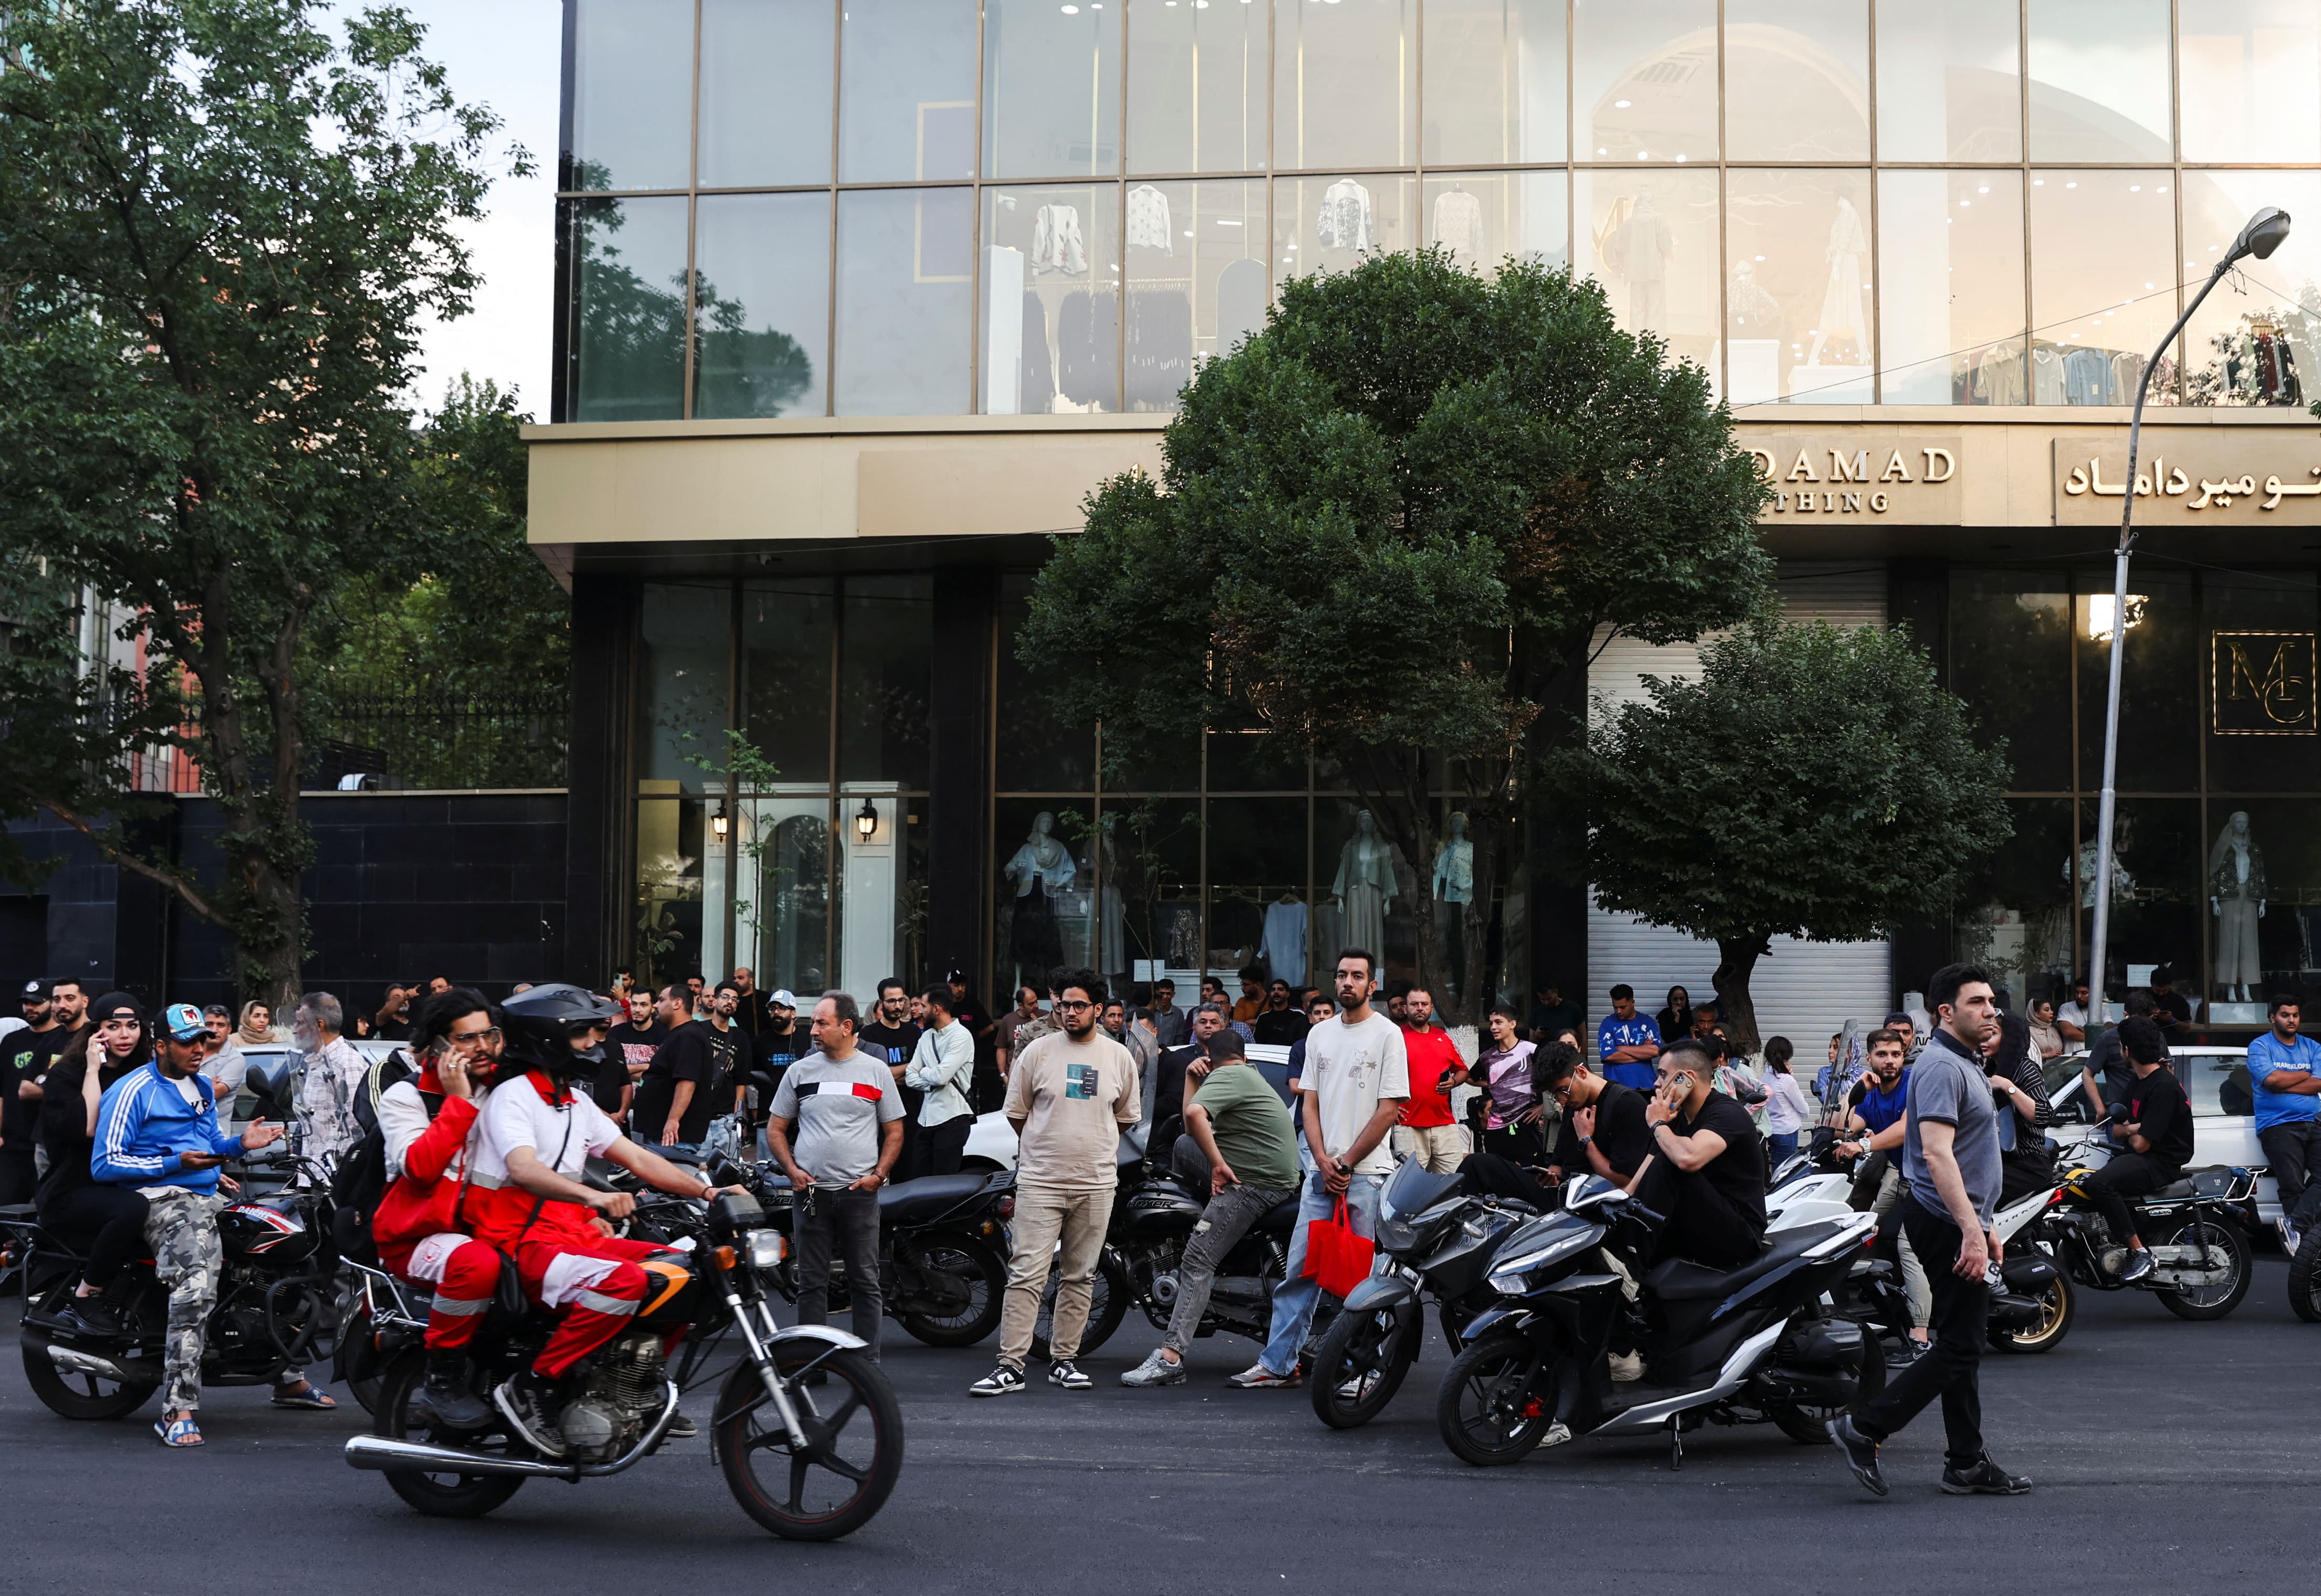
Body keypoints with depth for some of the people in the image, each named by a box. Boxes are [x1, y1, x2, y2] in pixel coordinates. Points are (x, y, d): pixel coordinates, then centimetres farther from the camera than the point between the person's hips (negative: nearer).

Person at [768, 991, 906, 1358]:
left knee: (865, 1282, 1)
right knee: (811, 1283, 4)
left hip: (860, 1192, -1)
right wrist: (792, 1171, -2)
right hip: (811, 1191, 1)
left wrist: (879, 1174, -5)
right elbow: (775, 1128, 12)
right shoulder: (800, 1070, 8)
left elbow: (894, 1131, 8)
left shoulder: (877, 1071, 5)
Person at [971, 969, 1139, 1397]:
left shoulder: (1119, 1057, 6)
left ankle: (1064, 1360, 17)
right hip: (1040, 1181, -3)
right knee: (1026, 1275, -9)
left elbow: (1126, 1116, 20)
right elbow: (1016, 1112, 8)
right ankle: (1011, 1365, -9)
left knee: (1079, 1278, 8)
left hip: (1096, 1184, 3)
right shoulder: (1038, 1051, 0)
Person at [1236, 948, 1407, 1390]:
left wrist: (1346, 1163, -8)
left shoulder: (1387, 1034, -3)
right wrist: (1324, 1162, -1)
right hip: (1322, 1172, 5)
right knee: (1299, 1271, 4)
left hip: (1367, 1174, -5)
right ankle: (1277, 1364, 7)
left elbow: (1389, 1110, -7)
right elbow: (1310, 1104, 13)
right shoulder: (1320, 1034, 14)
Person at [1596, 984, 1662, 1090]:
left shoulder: (1647, 1022, 7)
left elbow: (1655, 1051, -8)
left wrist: (1622, 1048, -7)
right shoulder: (1607, 1024, 3)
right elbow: (1608, 1056, -9)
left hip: (1645, 1084, 1)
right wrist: (1643, 1052, -5)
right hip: (1617, 1086, -1)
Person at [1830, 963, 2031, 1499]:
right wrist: (1970, 1230, -30)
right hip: (1947, 1224, -11)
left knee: (1964, 1345, 12)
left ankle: (1967, 1464, 16)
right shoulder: (1942, 1066, -16)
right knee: (1958, 1349, -9)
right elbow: (1937, 1154, -26)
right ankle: (1863, 1428, -7)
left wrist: (1984, 1225, 26)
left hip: (1960, 1220, 11)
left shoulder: (1967, 1064, 19)